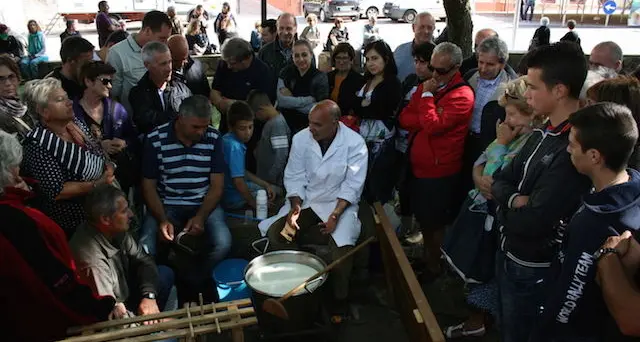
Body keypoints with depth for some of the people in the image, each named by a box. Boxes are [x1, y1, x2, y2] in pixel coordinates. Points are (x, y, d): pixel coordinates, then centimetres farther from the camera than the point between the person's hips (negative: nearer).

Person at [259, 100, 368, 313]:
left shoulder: (355, 143, -15)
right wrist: (295, 207, -18)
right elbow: (294, 178, -2)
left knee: (342, 245, -29)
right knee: (275, 232, -18)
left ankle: (339, 299, -3)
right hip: (304, 201, 4)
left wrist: (335, 215, -24)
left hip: (339, 203, -3)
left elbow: (352, 186, -14)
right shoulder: (301, 138, -6)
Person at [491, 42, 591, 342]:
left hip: (531, 267, -8)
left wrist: (505, 207, -10)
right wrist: (515, 200, -19)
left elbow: (532, 223, -30)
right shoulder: (544, 131, 1)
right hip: (507, 251, 8)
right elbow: (502, 180, 3)